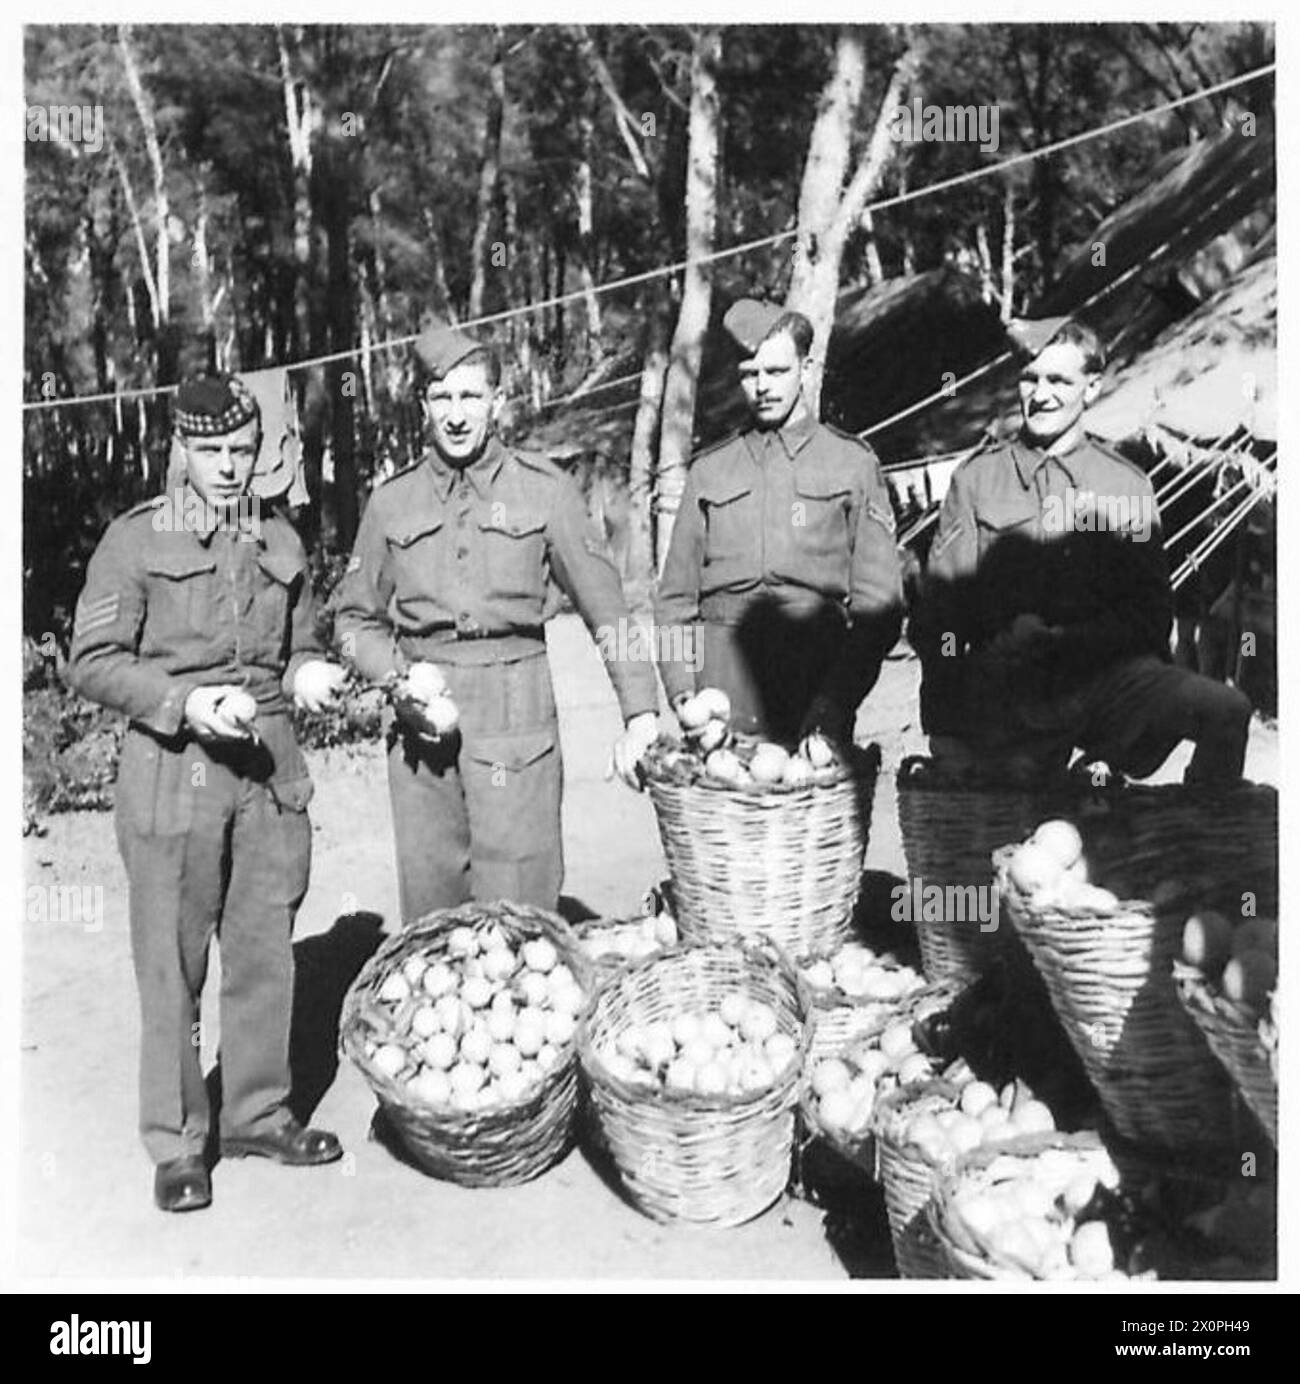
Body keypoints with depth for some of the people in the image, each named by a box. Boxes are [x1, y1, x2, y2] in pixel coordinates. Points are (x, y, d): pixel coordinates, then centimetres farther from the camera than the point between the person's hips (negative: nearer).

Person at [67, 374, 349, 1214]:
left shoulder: (282, 540, 10)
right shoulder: (136, 540, -3)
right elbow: (91, 662, -4)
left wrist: (309, 676, -4)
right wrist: (184, 702, -18)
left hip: (270, 767, 4)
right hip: (173, 772, -4)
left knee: (266, 952, 11)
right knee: (173, 964, 4)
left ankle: (258, 1114, 28)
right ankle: (177, 1142, 19)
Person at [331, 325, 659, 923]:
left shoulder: (544, 488, 3)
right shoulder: (392, 500, 9)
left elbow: (608, 609, 4)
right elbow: (354, 617, 15)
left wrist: (641, 712, -2)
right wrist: (399, 675, -3)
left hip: (516, 715, -2)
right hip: (421, 718, 3)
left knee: (519, 917, -3)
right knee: (429, 913, 8)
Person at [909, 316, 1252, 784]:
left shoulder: (1126, 485, 8)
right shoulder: (975, 479, 7)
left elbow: (1152, 613, 6)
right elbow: (938, 614, 5)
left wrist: (1059, 640, -13)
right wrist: (944, 736, -1)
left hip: (1107, 671, 1)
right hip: (1001, 688, 0)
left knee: (1226, 711, -22)